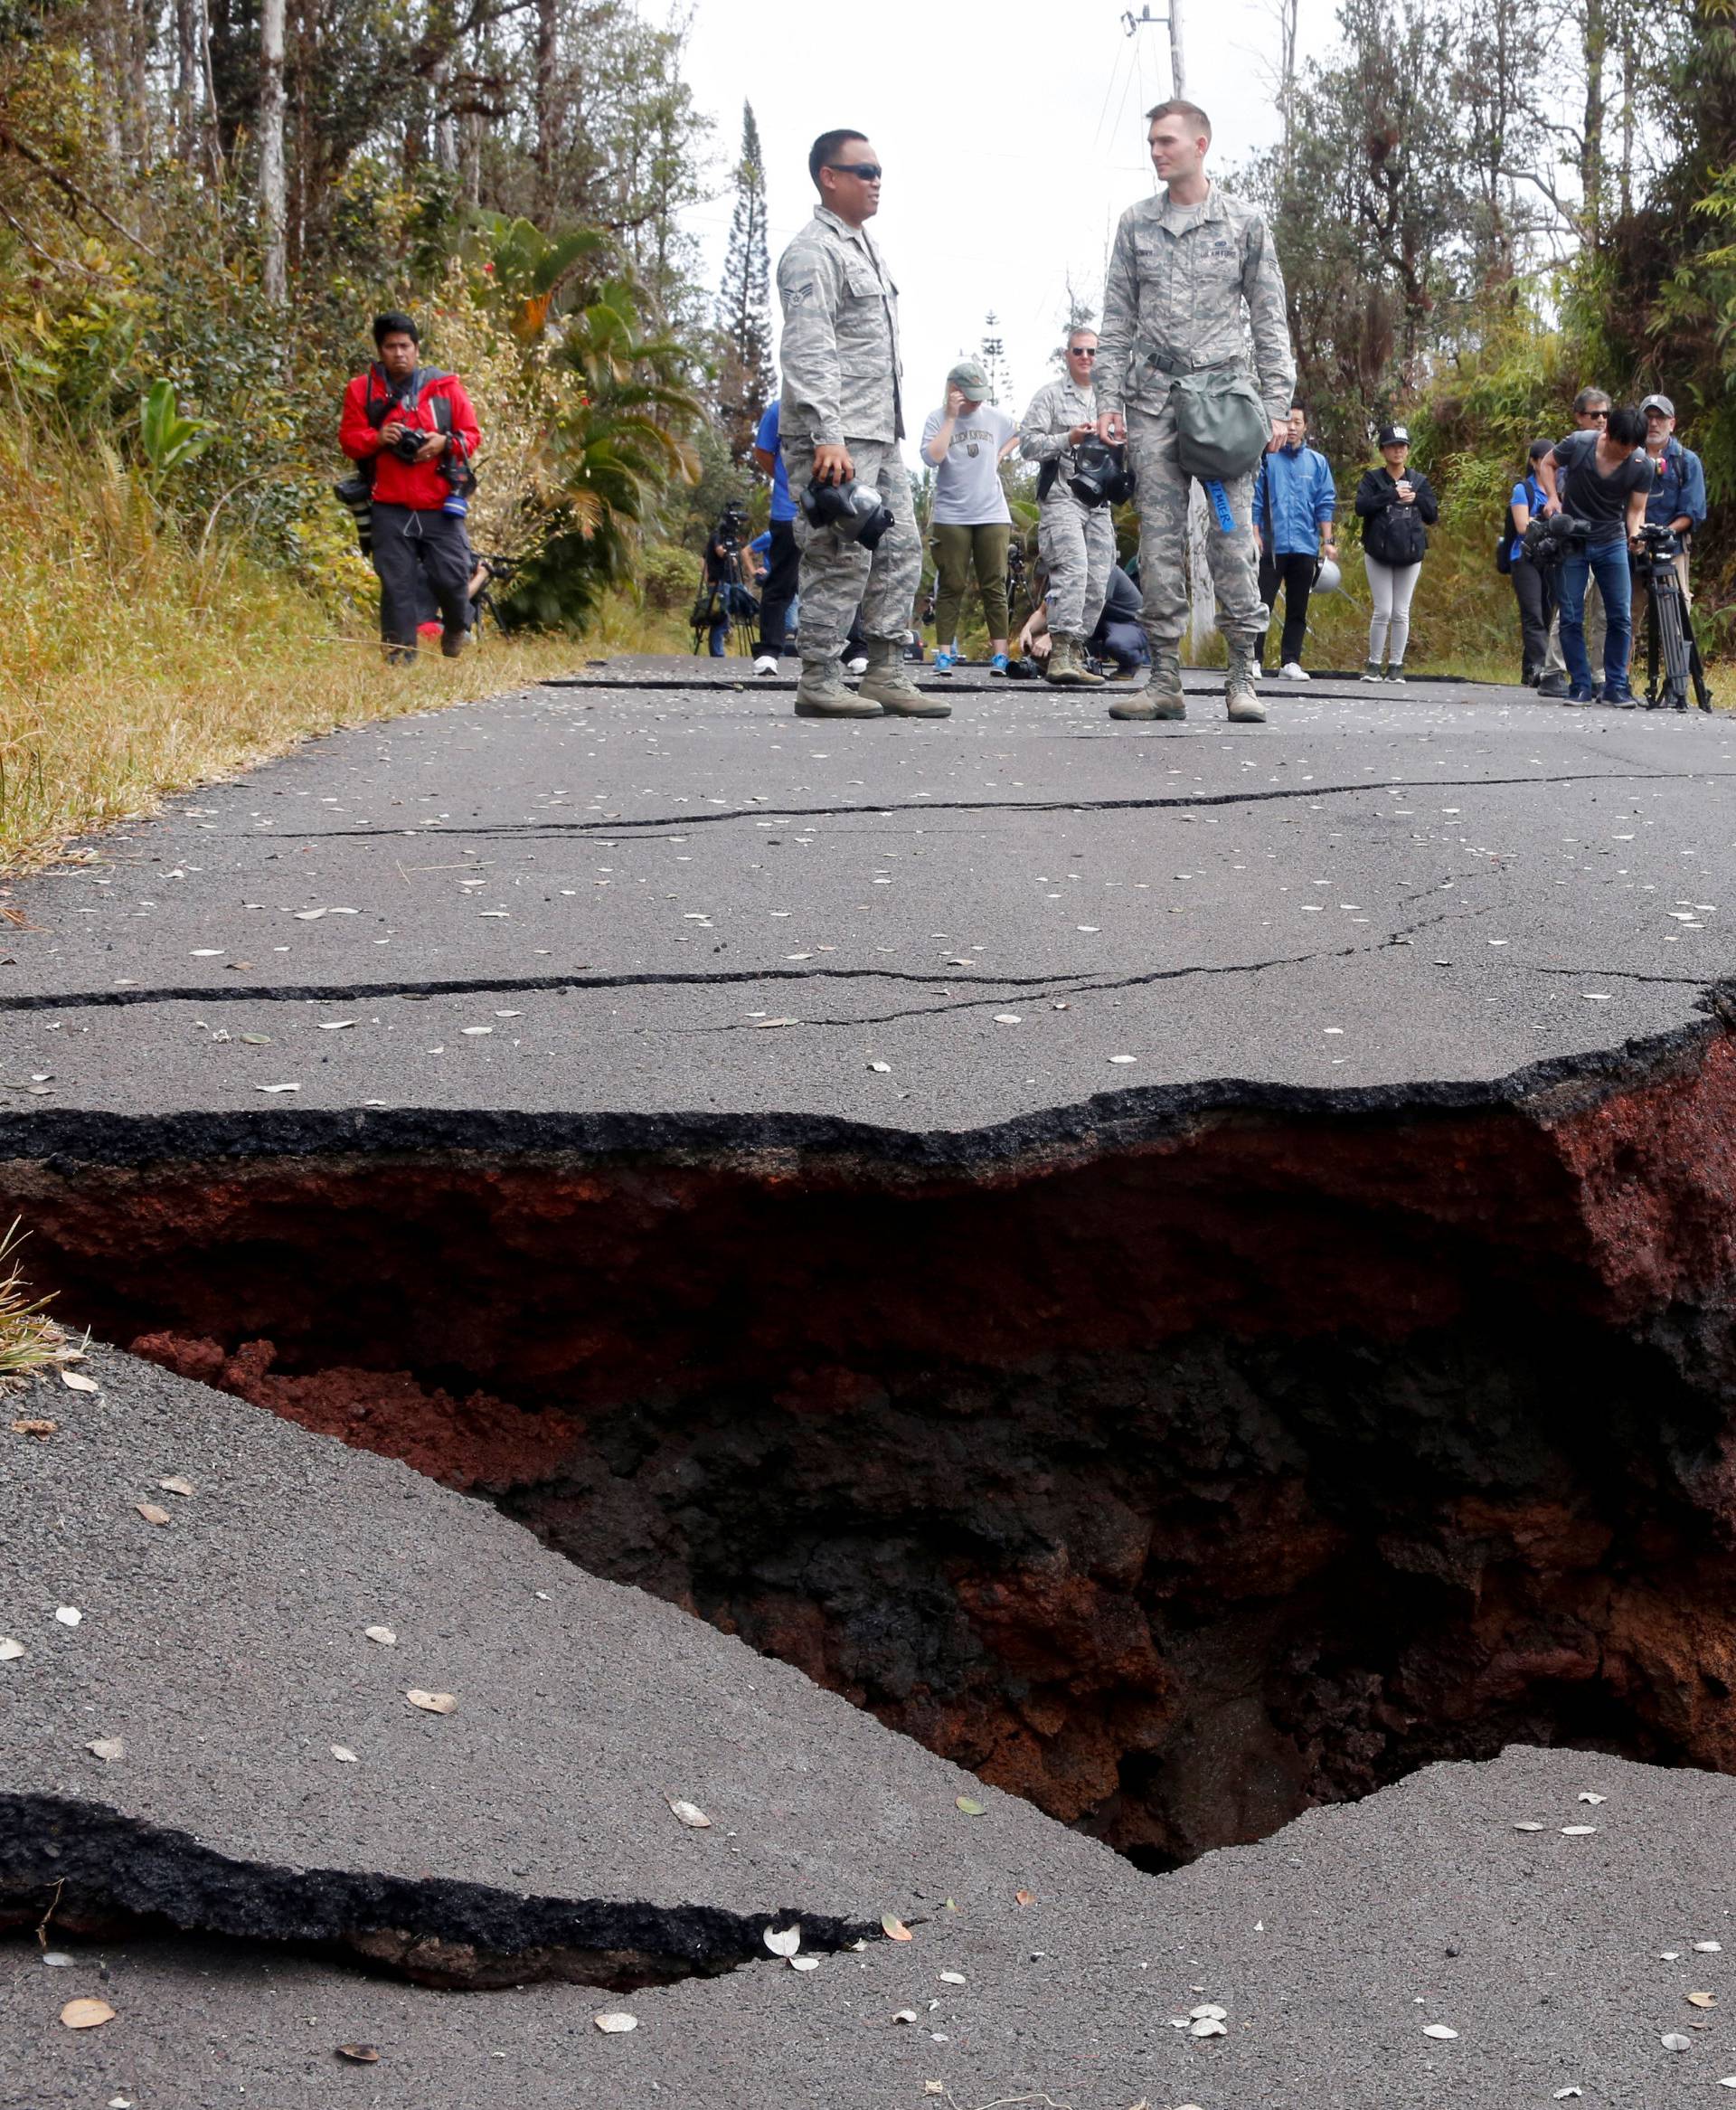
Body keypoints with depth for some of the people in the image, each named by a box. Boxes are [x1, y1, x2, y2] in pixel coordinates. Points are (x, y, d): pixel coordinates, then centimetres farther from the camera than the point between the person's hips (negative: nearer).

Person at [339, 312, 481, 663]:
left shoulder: (446, 387, 7)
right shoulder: (362, 390, 8)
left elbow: (471, 434, 8)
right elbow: (348, 438, 6)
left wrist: (446, 442, -13)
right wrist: (377, 438, -14)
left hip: (440, 505, 0)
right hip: (389, 507, 0)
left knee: (451, 577, -2)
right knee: (396, 582, -2)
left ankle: (455, 628, 28)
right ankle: (399, 654, 5)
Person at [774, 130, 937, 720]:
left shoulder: (864, 246, 21)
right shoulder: (813, 252, -10)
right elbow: (808, 352, -19)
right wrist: (827, 437, -27)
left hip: (879, 432, 10)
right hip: (836, 436, -10)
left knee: (900, 549, 8)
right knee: (842, 557, -9)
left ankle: (886, 675, 13)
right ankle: (819, 684, -4)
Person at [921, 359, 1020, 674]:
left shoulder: (994, 417, 7)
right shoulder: (937, 419, -3)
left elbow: (1017, 435, 28)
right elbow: (931, 458, -18)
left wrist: (1001, 454, 10)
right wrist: (951, 418, -17)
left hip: (993, 515, 3)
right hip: (951, 516, -3)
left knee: (994, 586, 2)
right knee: (952, 586, -1)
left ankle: (999, 654, 3)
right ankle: (944, 653, 2)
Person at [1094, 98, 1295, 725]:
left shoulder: (1244, 222, 6)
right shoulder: (1137, 223, 12)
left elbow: (1269, 321, 7)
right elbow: (1116, 321, 12)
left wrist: (1277, 404, -1)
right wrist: (1108, 400, 2)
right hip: (1154, 394, 2)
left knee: (1231, 535, -7)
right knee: (1160, 538, -1)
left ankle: (1242, 676, -2)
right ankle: (1165, 680, 0)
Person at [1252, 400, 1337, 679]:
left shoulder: (1317, 462, 10)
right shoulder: (1266, 458, 1)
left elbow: (1325, 504, 10)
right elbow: (1254, 499, 0)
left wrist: (1328, 541, 3)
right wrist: (1255, 535, -7)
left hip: (1305, 548, 3)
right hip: (1271, 547, -3)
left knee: (1298, 609, 6)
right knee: (1262, 604, -4)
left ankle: (1291, 662, 11)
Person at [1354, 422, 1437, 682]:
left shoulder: (1419, 481, 10)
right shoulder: (1373, 479, 3)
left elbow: (1433, 516, 7)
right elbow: (1361, 507, -14)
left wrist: (1416, 499, -10)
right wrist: (1392, 494, -18)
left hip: (1410, 554, 2)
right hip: (1378, 553, -2)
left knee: (1401, 613, 3)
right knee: (1383, 611, -6)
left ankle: (1396, 666, 9)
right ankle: (1374, 665, 4)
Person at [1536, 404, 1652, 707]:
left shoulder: (1642, 465, -13)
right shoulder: (1578, 444, -17)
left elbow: (1636, 510, -5)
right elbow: (1547, 464, 3)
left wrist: (1635, 534, -25)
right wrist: (1552, 497, -12)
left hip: (1612, 544, 1)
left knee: (1621, 617, 0)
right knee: (1571, 618, -2)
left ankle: (1616, 686, 10)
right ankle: (1581, 687, 6)